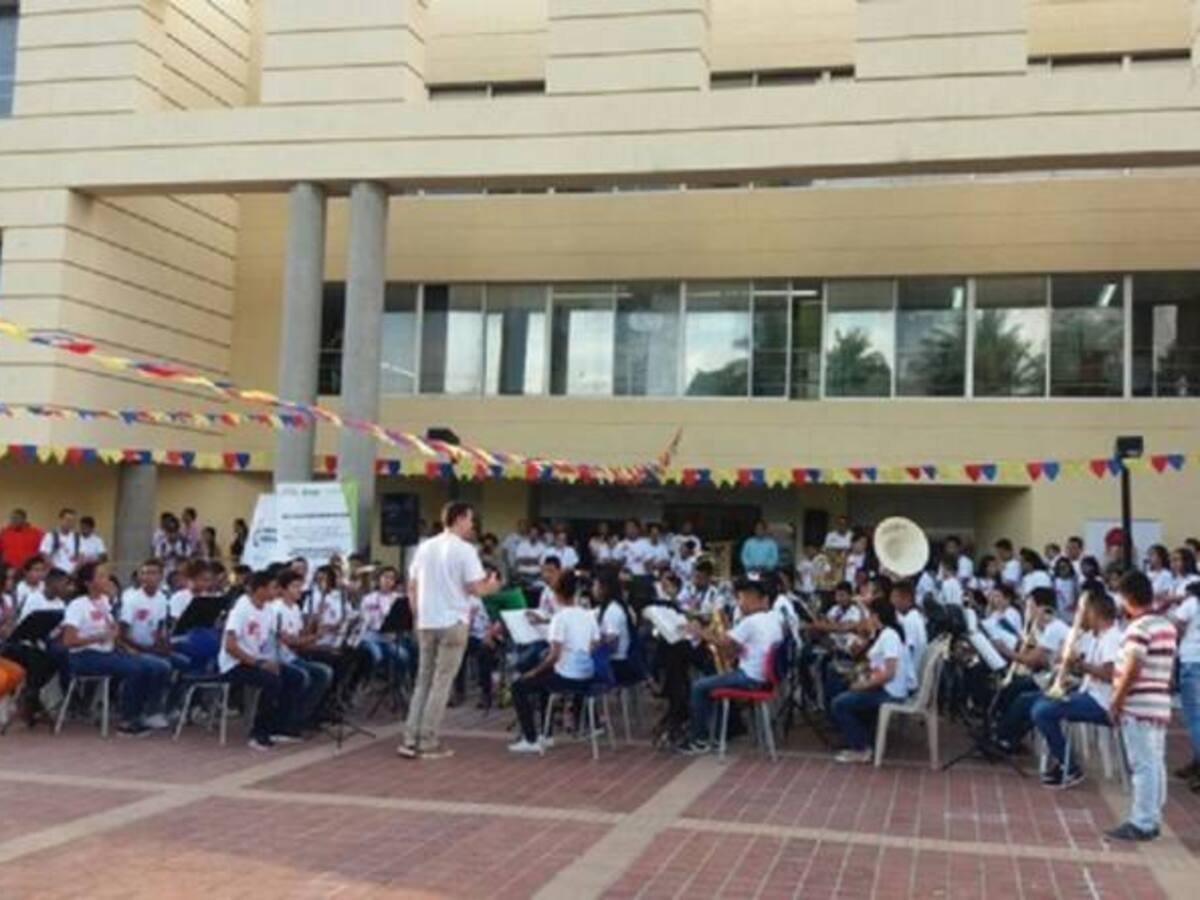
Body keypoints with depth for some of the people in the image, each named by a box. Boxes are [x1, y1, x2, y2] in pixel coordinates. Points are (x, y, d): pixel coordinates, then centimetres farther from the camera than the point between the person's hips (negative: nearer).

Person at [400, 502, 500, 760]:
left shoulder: (425, 547, 9)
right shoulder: (465, 550, -10)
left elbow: (411, 587, 11)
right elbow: (476, 589, -14)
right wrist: (491, 586, 6)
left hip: (426, 622, 6)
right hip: (453, 622, -6)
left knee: (423, 680, 12)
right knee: (441, 682, 0)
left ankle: (411, 740, 8)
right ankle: (429, 743, 2)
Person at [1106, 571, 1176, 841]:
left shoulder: (1138, 627, -15)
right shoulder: (1167, 625, 12)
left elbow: (1131, 670, -18)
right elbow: (1166, 668, 16)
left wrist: (1115, 703, -12)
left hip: (1138, 707, -9)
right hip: (1161, 705, 9)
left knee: (1143, 765, -5)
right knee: (1156, 765, 11)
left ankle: (1141, 823, -2)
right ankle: (1152, 819, 17)